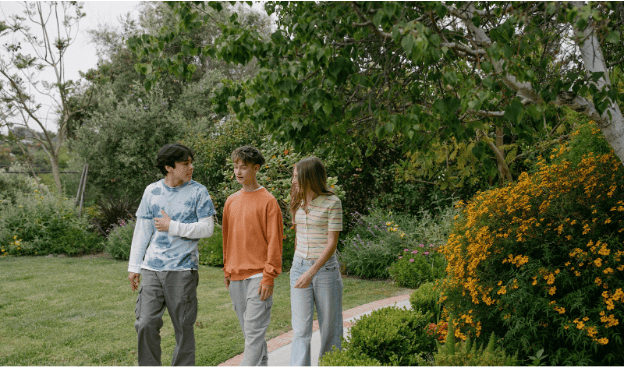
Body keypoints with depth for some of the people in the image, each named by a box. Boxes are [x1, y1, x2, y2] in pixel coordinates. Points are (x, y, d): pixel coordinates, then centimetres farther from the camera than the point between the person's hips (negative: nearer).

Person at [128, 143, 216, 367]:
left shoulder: (198, 192, -1)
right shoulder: (152, 191, 8)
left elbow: (207, 228, -6)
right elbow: (142, 230, 12)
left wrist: (173, 227, -10)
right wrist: (134, 266, 11)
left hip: (182, 269, -2)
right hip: (152, 267, 3)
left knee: (183, 326, 6)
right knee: (146, 323, 1)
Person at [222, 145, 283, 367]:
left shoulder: (268, 201, -6)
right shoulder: (231, 201, 12)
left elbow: (274, 241, -9)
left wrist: (268, 277, -13)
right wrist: (227, 272, 15)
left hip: (257, 276, -6)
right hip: (236, 277, 6)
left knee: (254, 330, -7)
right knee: (247, 329, 13)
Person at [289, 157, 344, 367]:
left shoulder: (332, 202, -10)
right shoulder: (298, 202, 7)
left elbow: (332, 243, -13)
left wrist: (311, 272, -20)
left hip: (325, 268, -4)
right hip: (299, 268, 4)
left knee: (329, 326, 9)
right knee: (300, 329, -1)